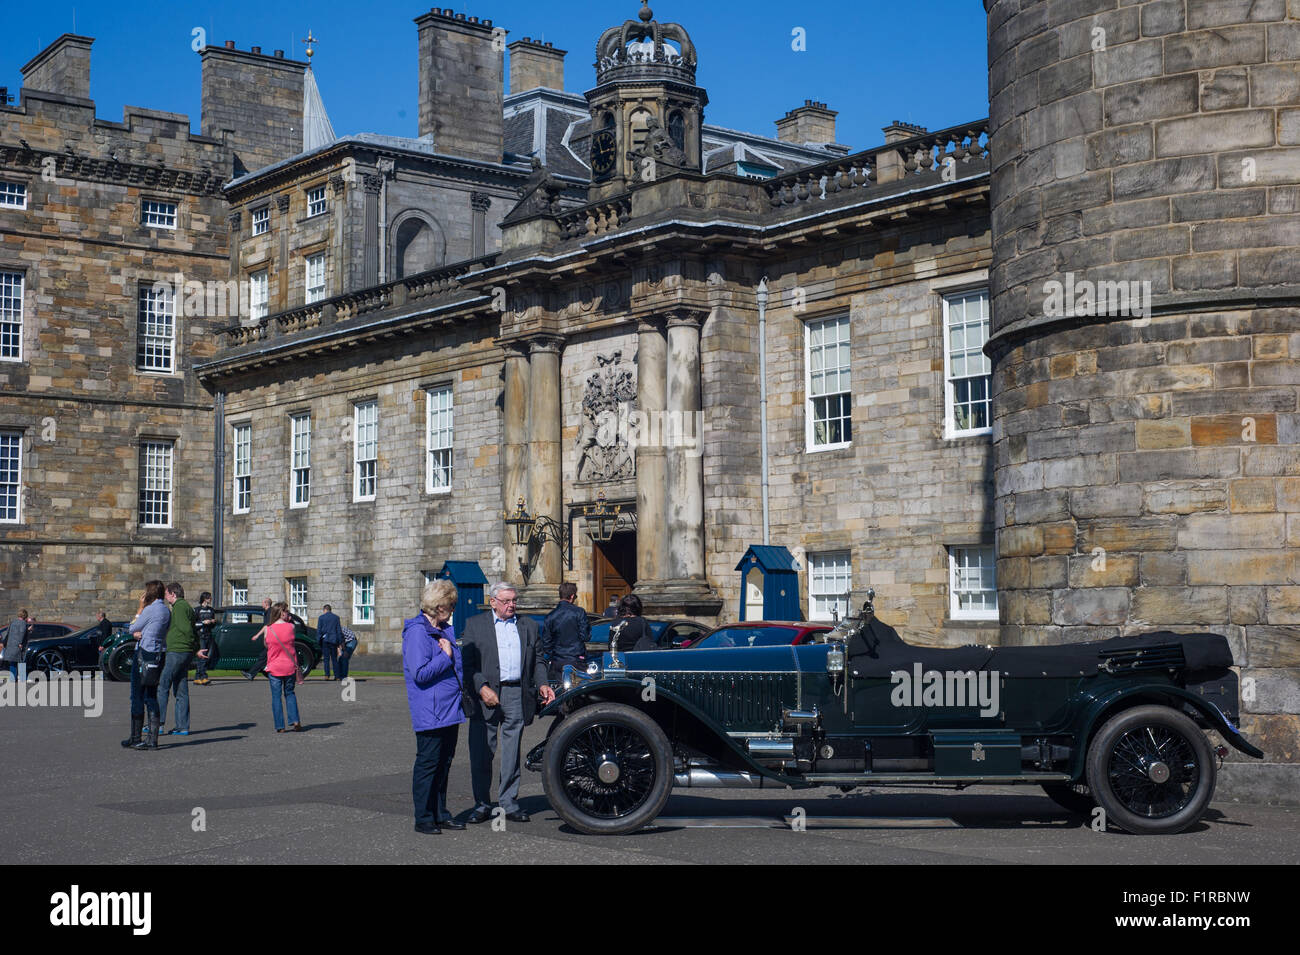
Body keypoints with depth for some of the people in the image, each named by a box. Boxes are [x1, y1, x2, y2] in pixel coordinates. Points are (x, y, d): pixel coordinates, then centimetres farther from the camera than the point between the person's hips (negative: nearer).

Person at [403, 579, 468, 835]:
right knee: (428, 763, -2)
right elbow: (419, 673, -20)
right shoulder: (417, 632, -13)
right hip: (429, 713, -8)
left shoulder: (446, 629, 15)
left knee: (444, 763, 13)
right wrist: (446, 657, -14)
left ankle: (440, 814, 21)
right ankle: (423, 818, 6)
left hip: (451, 709, 9)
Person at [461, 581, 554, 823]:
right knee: (481, 753, 0)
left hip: (517, 694, 2)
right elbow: (468, 661, -1)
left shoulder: (529, 625, 16)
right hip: (486, 696, -2)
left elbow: (537, 660, 17)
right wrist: (482, 688, -14)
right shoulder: (475, 624, 6)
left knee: (512, 753, 6)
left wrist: (542, 684, 0)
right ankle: (482, 805, 10)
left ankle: (509, 803, 14)